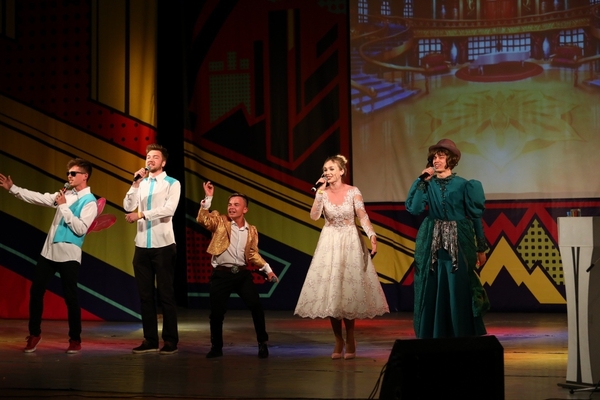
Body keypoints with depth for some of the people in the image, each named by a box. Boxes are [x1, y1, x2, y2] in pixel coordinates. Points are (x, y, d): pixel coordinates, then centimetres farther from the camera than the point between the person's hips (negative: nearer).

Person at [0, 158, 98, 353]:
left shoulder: (90, 202, -9)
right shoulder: (65, 194, 12)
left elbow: (81, 229, -19)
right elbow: (39, 198, 11)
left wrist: (64, 207, -17)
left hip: (69, 255, -7)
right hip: (48, 251, 7)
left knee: (70, 297, 0)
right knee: (36, 292, 8)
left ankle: (75, 340, 11)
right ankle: (34, 334, 22)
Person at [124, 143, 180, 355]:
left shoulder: (172, 183, -1)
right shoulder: (141, 183, 12)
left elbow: (169, 209, -16)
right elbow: (128, 207, 0)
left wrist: (141, 214, -21)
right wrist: (136, 184, -9)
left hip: (163, 245, -5)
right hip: (142, 246, 5)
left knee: (165, 294, -1)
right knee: (145, 294, 7)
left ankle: (170, 341, 4)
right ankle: (150, 340, 13)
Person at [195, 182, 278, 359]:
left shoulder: (251, 230, 11)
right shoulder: (219, 221, 1)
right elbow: (202, 219, -17)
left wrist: (267, 269, 10)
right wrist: (208, 198, -24)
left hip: (243, 273, 2)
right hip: (222, 274, -2)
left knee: (256, 306, -5)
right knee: (217, 312, 0)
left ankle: (262, 343, 11)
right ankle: (216, 346, 18)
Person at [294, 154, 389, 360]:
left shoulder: (353, 192, -6)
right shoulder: (323, 193, 0)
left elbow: (363, 216, -11)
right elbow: (314, 216, -13)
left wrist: (372, 236, -26)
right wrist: (320, 192, -18)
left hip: (350, 243, -2)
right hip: (329, 243, 2)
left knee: (349, 290, -2)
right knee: (330, 292, 0)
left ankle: (349, 341, 10)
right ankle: (338, 341, 10)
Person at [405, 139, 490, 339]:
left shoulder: (463, 185, -1)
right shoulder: (428, 184, 5)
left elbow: (476, 217, 3)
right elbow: (413, 208, -9)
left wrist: (481, 248, 2)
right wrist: (422, 181, -9)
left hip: (458, 244, -2)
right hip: (433, 244, 2)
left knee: (459, 292, -2)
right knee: (433, 292, 2)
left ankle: (462, 340, 7)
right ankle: (434, 338, 8)